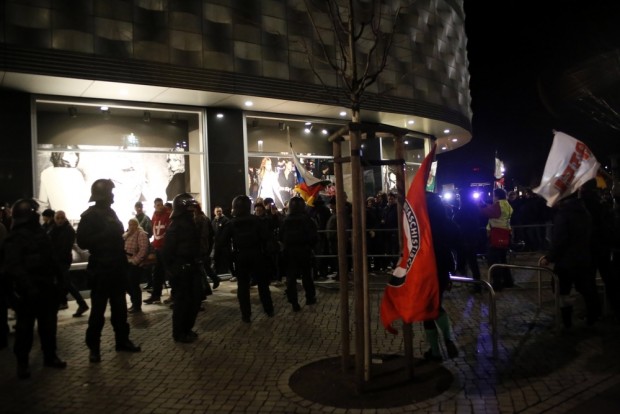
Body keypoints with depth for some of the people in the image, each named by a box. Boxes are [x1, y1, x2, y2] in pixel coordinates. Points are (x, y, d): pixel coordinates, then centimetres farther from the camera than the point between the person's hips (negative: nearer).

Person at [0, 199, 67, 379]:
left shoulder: (40, 232, 13)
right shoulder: (16, 236, -10)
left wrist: (57, 279, 10)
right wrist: (28, 287, -28)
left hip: (46, 287, 7)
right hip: (26, 290, -7)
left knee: (48, 325, 13)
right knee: (25, 327, 4)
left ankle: (50, 356, 25)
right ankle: (22, 363, 16)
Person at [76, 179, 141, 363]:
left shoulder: (111, 213, 12)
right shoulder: (89, 216, -9)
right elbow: (82, 242, -18)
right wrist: (105, 234, -24)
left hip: (117, 268, 7)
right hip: (100, 269, -7)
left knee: (120, 307, 13)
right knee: (98, 310, 0)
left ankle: (122, 340, 24)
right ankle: (94, 347, 10)